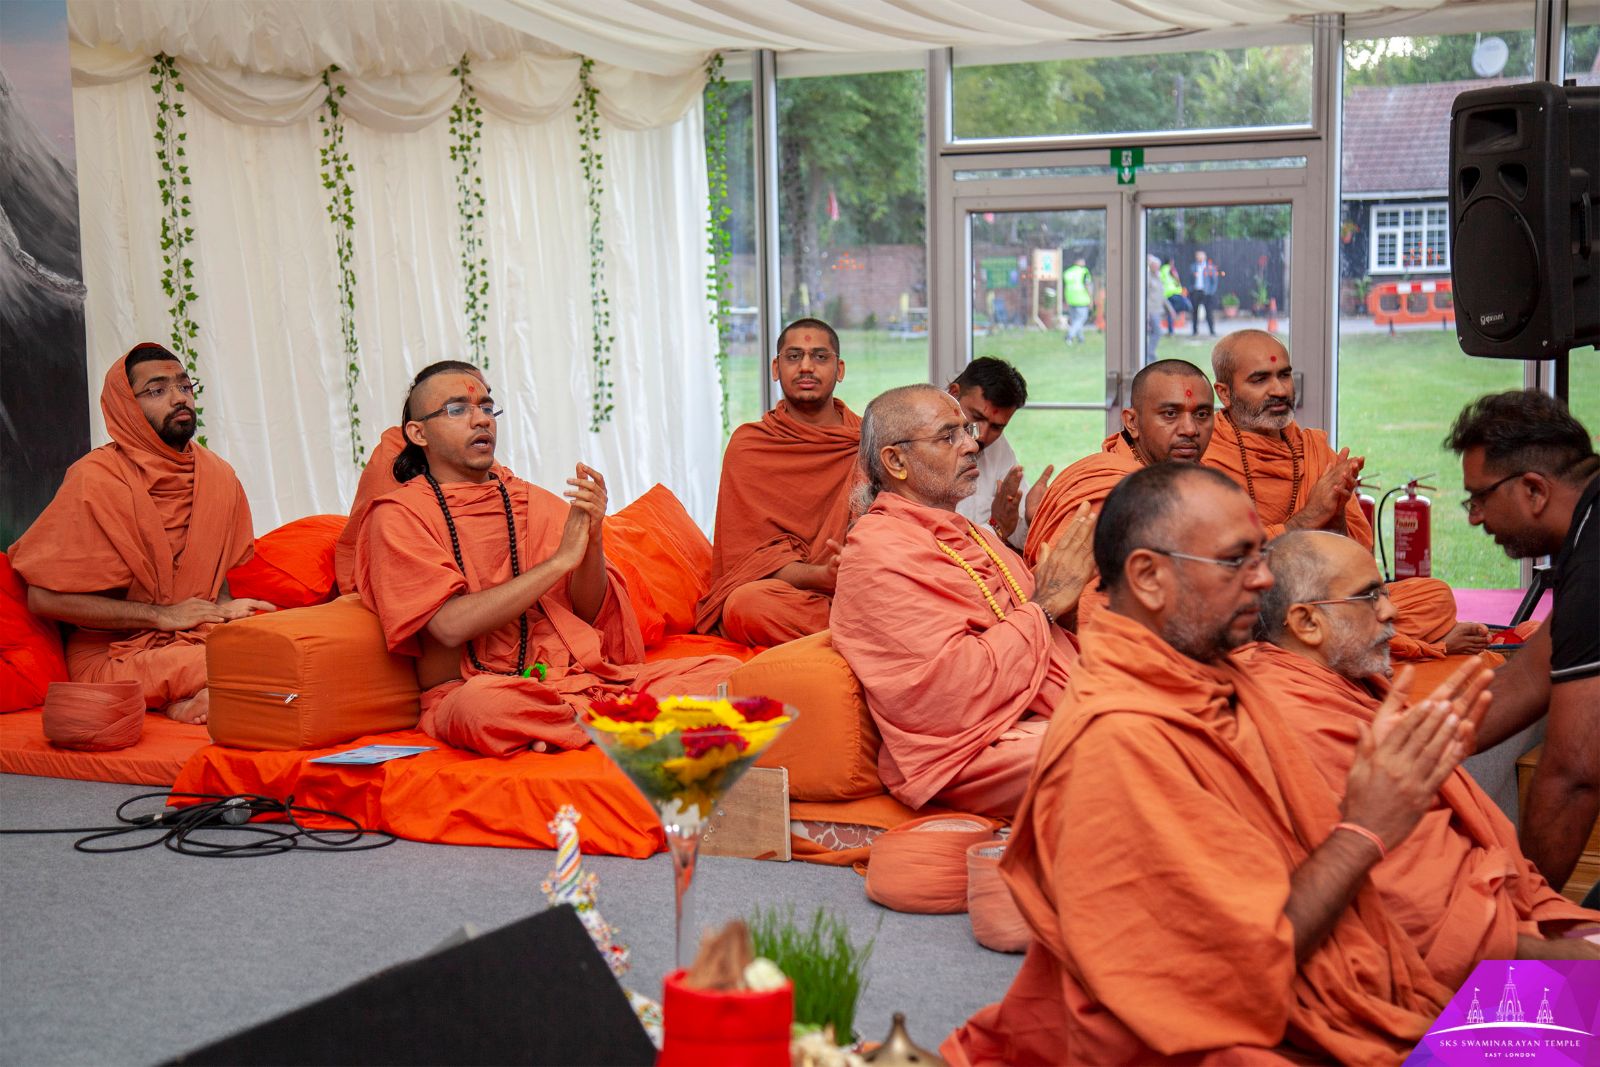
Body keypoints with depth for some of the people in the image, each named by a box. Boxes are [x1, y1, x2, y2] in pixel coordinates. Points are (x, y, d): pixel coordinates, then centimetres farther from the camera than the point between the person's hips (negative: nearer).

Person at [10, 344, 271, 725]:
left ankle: (195, 703, -12)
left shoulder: (218, 476, 8)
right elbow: (44, 597, -13)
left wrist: (225, 607, -4)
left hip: (199, 636, 7)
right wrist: (161, 616, -14)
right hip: (114, 656, -6)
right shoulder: (95, 479, -9)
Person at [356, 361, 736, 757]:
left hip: (583, 674, 5)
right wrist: (561, 559, -9)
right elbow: (451, 626, -11)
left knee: (723, 670, -14)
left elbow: (589, 615, 14)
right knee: (480, 703, -41)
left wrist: (591, 539, -6)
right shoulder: (399, 514, 4)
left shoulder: (539, 502, 20)